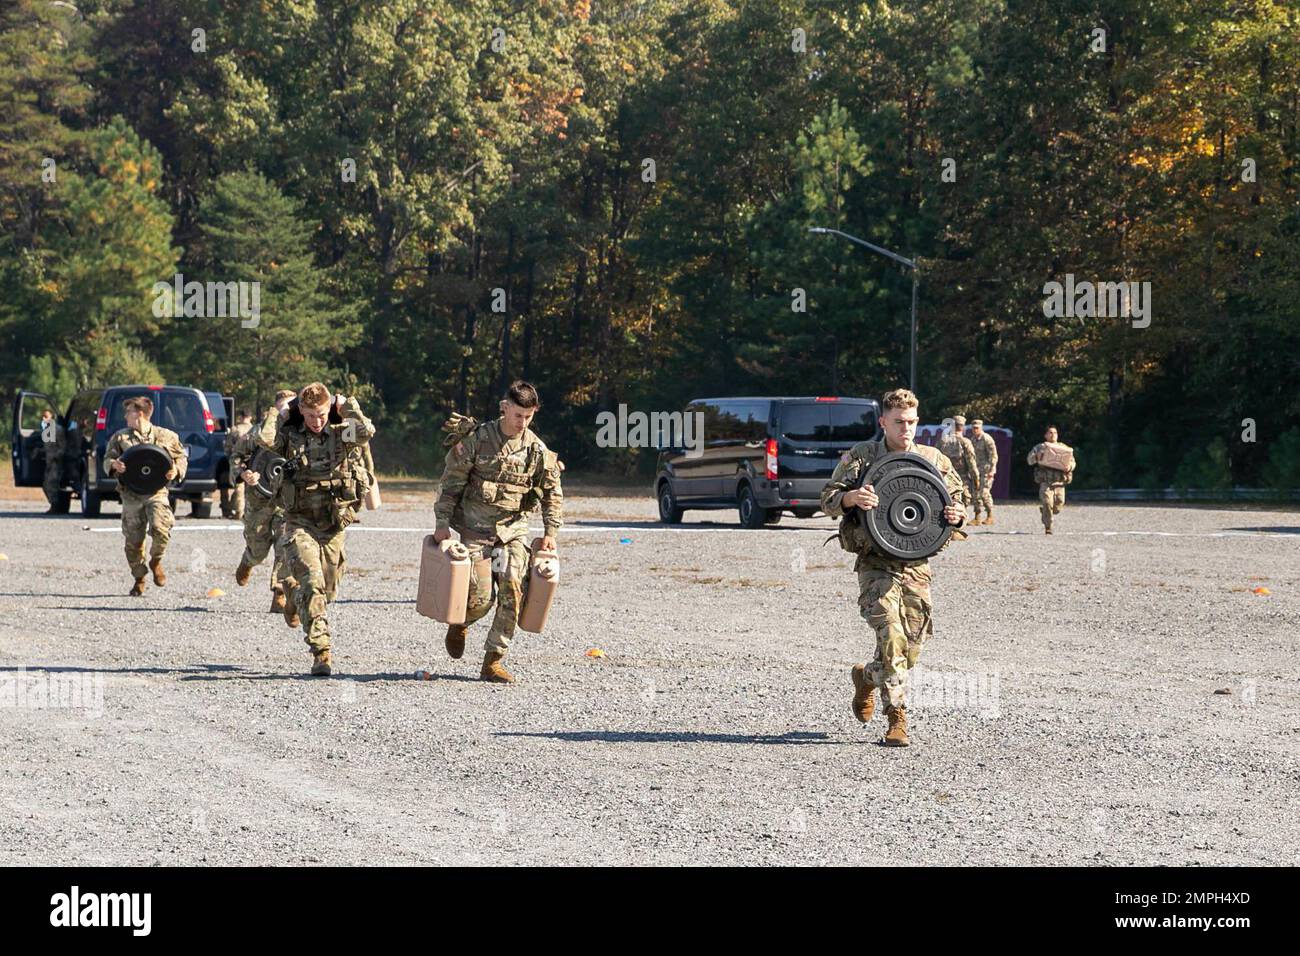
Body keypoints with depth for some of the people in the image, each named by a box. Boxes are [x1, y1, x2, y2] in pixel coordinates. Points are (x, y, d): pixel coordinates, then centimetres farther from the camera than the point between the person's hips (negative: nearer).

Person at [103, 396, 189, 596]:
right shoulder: (120, 437, 10)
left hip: (156, 491, -2)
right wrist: (114, 465, -15)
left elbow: (182, 457, 14)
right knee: (133, 539, 1)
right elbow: (107, 459, 9)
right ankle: (139, 580, 18)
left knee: (160, 529, -23)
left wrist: (176, 471, -7)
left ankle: (156, 561, 7)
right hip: (131, 494, 2)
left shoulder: (166, 436, 6)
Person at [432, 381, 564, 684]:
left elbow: (553, 492, 13)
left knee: (512, 592, -10)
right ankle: (459, 623, 27)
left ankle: (493, 662, -1)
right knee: (480, 597, -9)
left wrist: (550, 532, 5)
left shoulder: (536, 449, 3)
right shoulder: (477, 439, -6)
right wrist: (442, 522, -7)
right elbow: (451, 482, -3)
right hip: (475, 529, -3)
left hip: (513, 528, 3)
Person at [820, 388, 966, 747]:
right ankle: (897, 717, -9)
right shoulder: (860, 456, 2)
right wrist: (849, 497, -24)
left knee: (912, 647, 4)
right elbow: (828, 498, -1)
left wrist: (958, 514, -7)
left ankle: (867, 677, 35)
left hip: (917, 564, 4)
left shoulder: (934, 460, 9)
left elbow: (959, 497, 17)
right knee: (892, 636, -18)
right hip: (876, 563, -4)